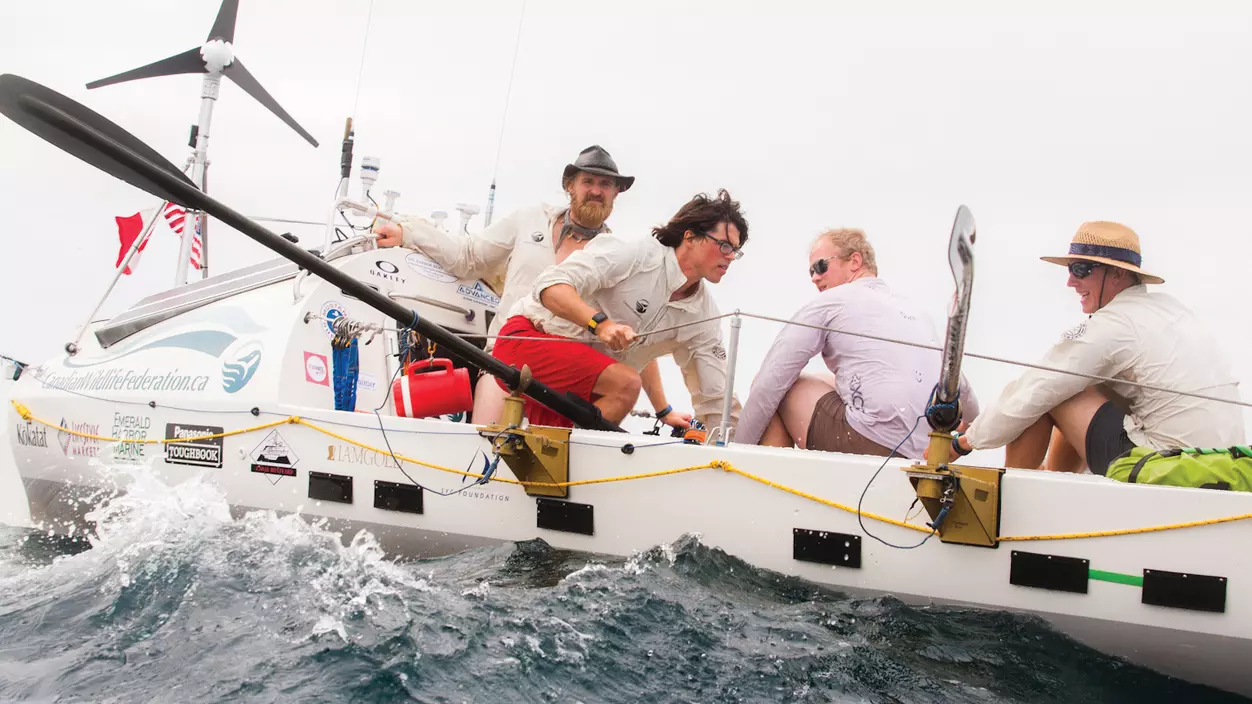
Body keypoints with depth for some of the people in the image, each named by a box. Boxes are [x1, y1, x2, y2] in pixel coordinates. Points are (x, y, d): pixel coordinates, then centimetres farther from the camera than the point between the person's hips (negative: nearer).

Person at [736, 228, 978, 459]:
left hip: (873, 445, -7)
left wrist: (741, 448, 9)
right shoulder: (916, 313, 22)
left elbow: (768, 384, 1)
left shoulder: (829, 302, 4)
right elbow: (960, 389, 28)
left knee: (778, 386, 9)